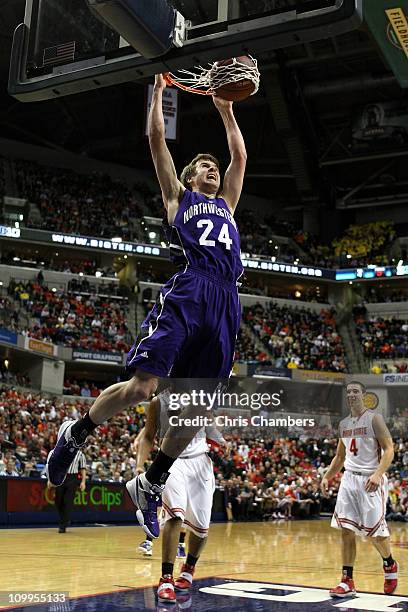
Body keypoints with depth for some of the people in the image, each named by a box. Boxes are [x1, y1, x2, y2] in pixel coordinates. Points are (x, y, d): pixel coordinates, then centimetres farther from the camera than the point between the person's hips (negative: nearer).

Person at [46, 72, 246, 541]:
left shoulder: (226, 203, 33)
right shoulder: (178, 196, 21)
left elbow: (240, 155, 38)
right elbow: (156, 140, 19)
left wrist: (226, 111, 41)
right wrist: (158, 93, 26)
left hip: (224, 302, 5)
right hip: (187, 291, -5)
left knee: (197, 406, -1)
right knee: (141, 387, -16)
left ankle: (149, 484, 13)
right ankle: (75, 435, 10)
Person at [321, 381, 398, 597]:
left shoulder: (374, 419, -7)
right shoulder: (344, 424, 13)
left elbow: (389, 449, -12)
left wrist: (377, 474, -25)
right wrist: (327, 477, 11)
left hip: (370, 480, -6)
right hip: (349, 478, 6)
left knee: (375, 531, 0)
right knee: (346, 530, -1)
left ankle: (390, 565, 29)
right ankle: (347, 581, 2)